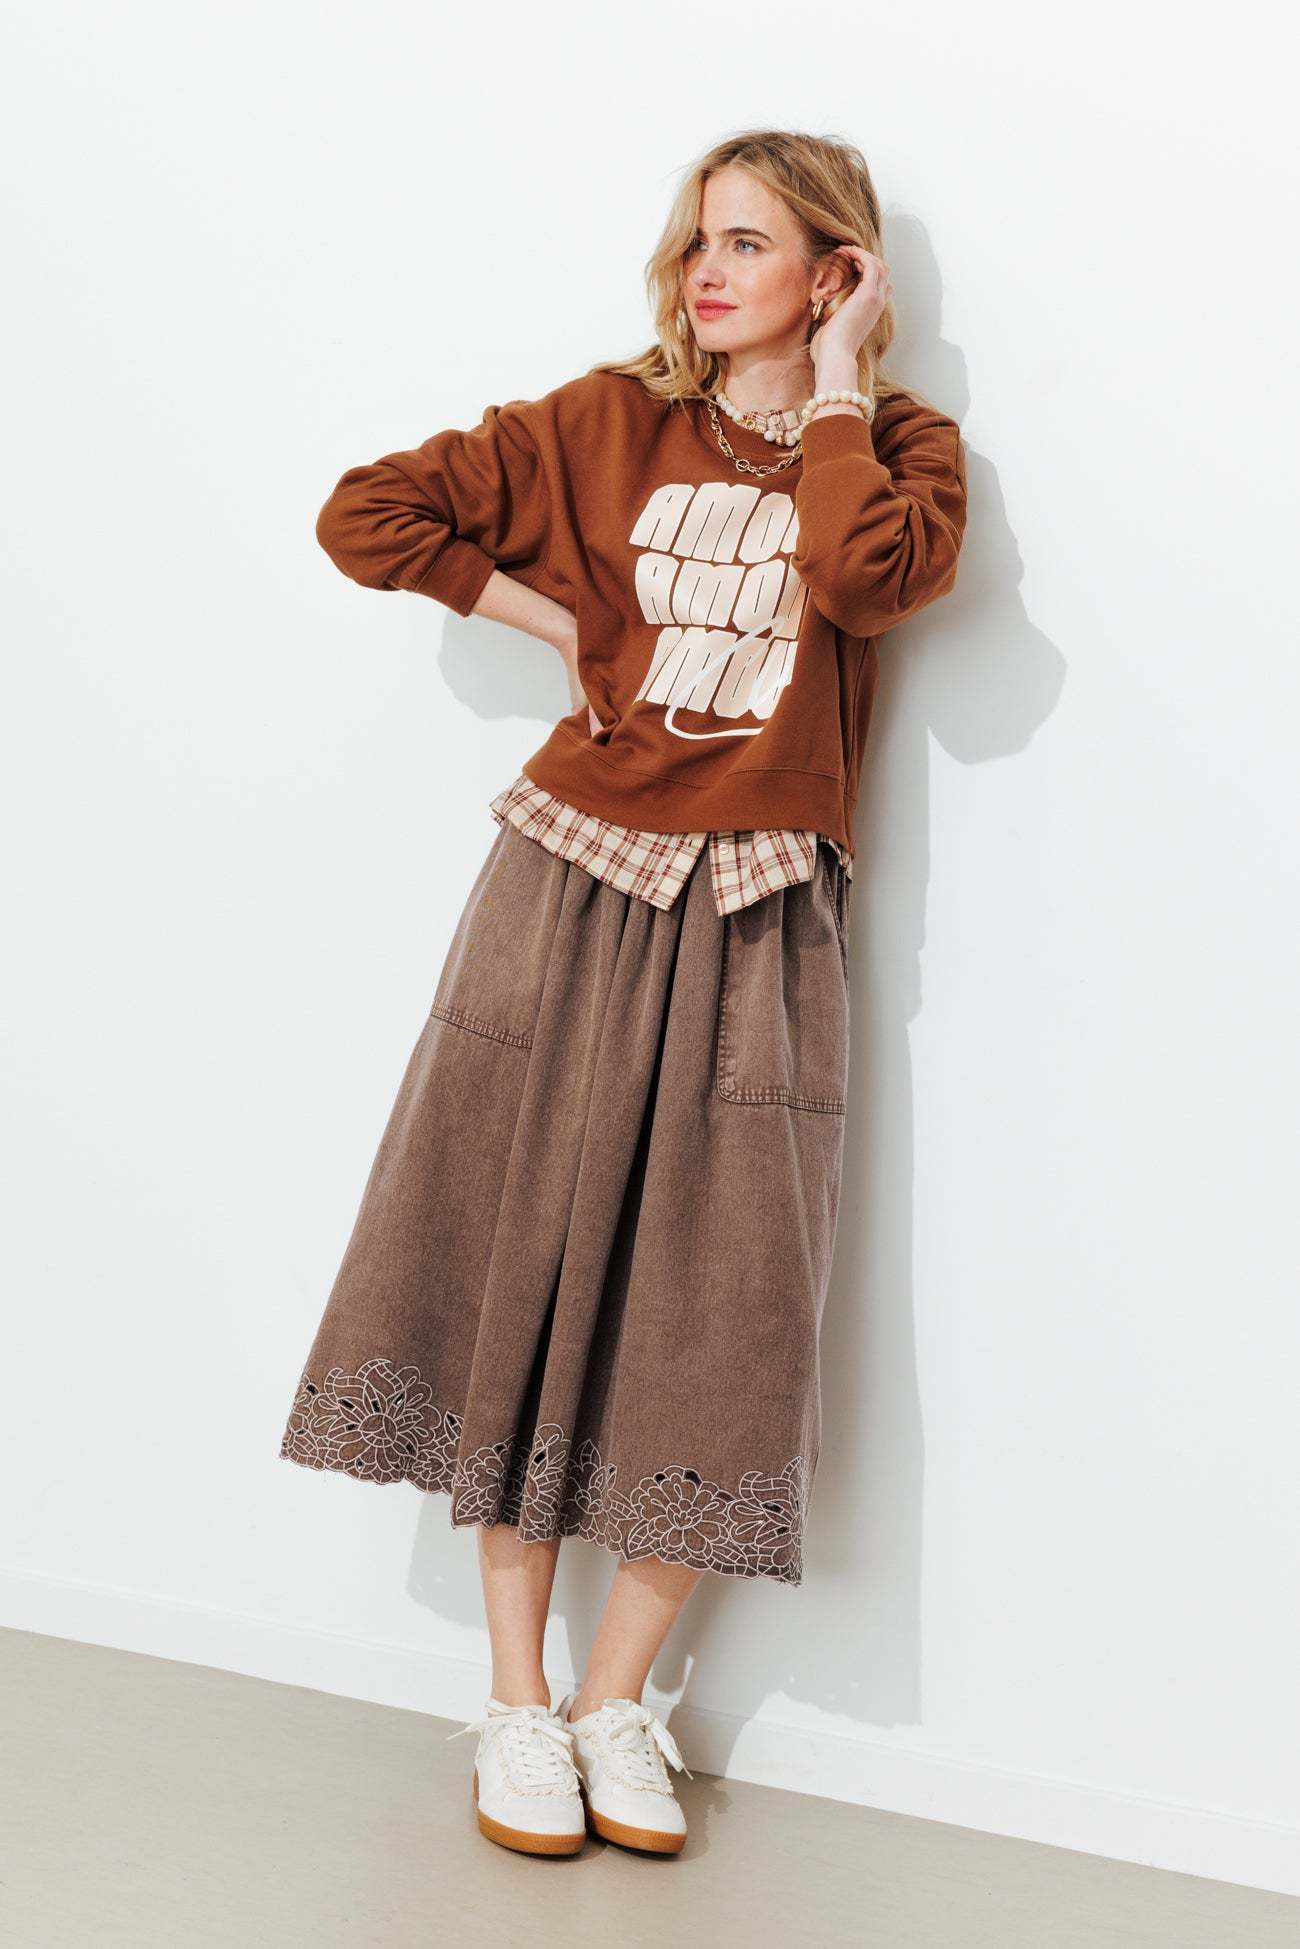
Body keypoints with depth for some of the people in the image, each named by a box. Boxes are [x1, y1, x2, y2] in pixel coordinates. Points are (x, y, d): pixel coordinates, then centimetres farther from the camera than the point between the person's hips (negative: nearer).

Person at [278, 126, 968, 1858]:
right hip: (574, 885, 1)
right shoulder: (609, 423, 5)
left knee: (720, 1315, 0)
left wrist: (831, 376, -8)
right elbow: (368, 511, 3)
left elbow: (873, 573, -20)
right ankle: (517, 1700, 18)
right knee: (521, 1273, 3)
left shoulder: (896, 443, 4)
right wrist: (558, 621, -2)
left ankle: (617, 1700, 19)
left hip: (758, 920, 0)